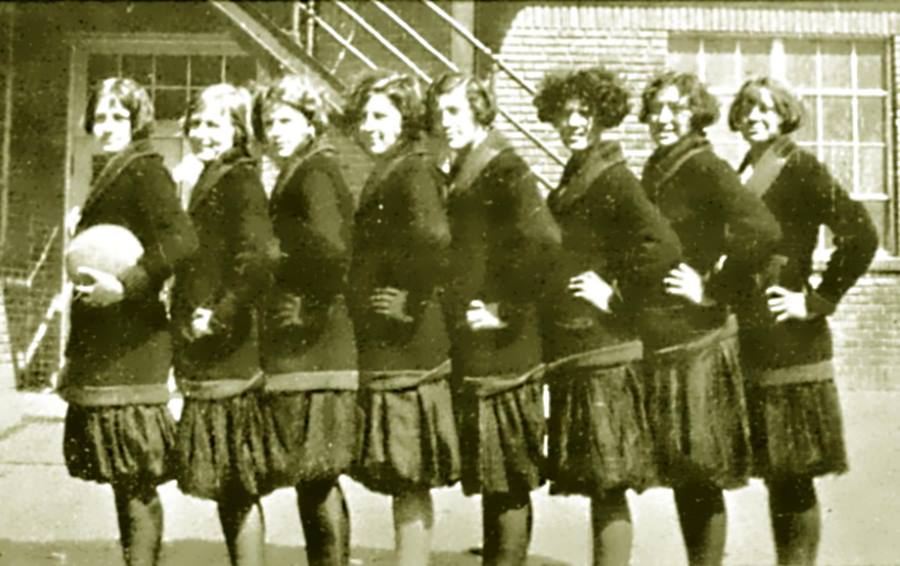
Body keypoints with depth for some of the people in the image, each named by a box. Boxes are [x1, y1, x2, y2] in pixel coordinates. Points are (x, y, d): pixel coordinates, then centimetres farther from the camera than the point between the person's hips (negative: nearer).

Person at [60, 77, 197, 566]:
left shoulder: (145, 171, -8)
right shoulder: (113, 177, 19)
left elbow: (181, 241, -23)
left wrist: (124, 286, -24)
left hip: (129, 349, -9)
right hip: (106, 349, 9)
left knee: (134, 483, -5)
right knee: (128, 484, 13)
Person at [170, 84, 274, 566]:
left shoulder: (239, 181, -10)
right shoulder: (209, 182, 18)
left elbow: (257, 259, -25)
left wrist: (221, 315, -20)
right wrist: (186, 320, 13)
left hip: (227, 358, -9)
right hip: (206, 360, 9)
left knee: (237, 487, -2)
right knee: (229, 487, 14)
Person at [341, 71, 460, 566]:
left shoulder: (414, 169, -12)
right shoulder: (386, 173, 17)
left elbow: (434, 238, -30)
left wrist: (413, 305, -22)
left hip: (403, 351, -10)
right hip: (381, 351, 10)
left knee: (408, 482, -1)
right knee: (405, 483, 15)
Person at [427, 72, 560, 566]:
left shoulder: (506, 169, -11)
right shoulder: (459, 174, 16)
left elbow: (543, 241, -26)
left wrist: (507, 312, -19)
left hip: (501, 354, -9)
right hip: (471, 357, 9)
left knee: (507, 483, 0)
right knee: (491, 481, 16)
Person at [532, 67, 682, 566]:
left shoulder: (614, 178, -11)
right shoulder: (573, 178, 16)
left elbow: (664, 247, -24)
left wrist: (617, 297, -16)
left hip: (602, 352, -9)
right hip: (572, 354, 9)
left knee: (607, 484, -3)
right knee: (598, 484, 15)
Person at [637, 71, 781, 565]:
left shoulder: (706, 168, -10)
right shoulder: (653, 172, 13)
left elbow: (761, 231, -25)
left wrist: (713, 289, -18)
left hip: (697, 342, -8)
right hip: (657, 341, 8)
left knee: (700, 477, 1)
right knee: (681, 474, 14)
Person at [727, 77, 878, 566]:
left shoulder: (800, 166, -6)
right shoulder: (744, 173, 15)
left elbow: (861, 234, -16)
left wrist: (818, 300, -14)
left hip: (788, 343, -7)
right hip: (751, 345, 7)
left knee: (792, 478, -1)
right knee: (777, 476, 13)